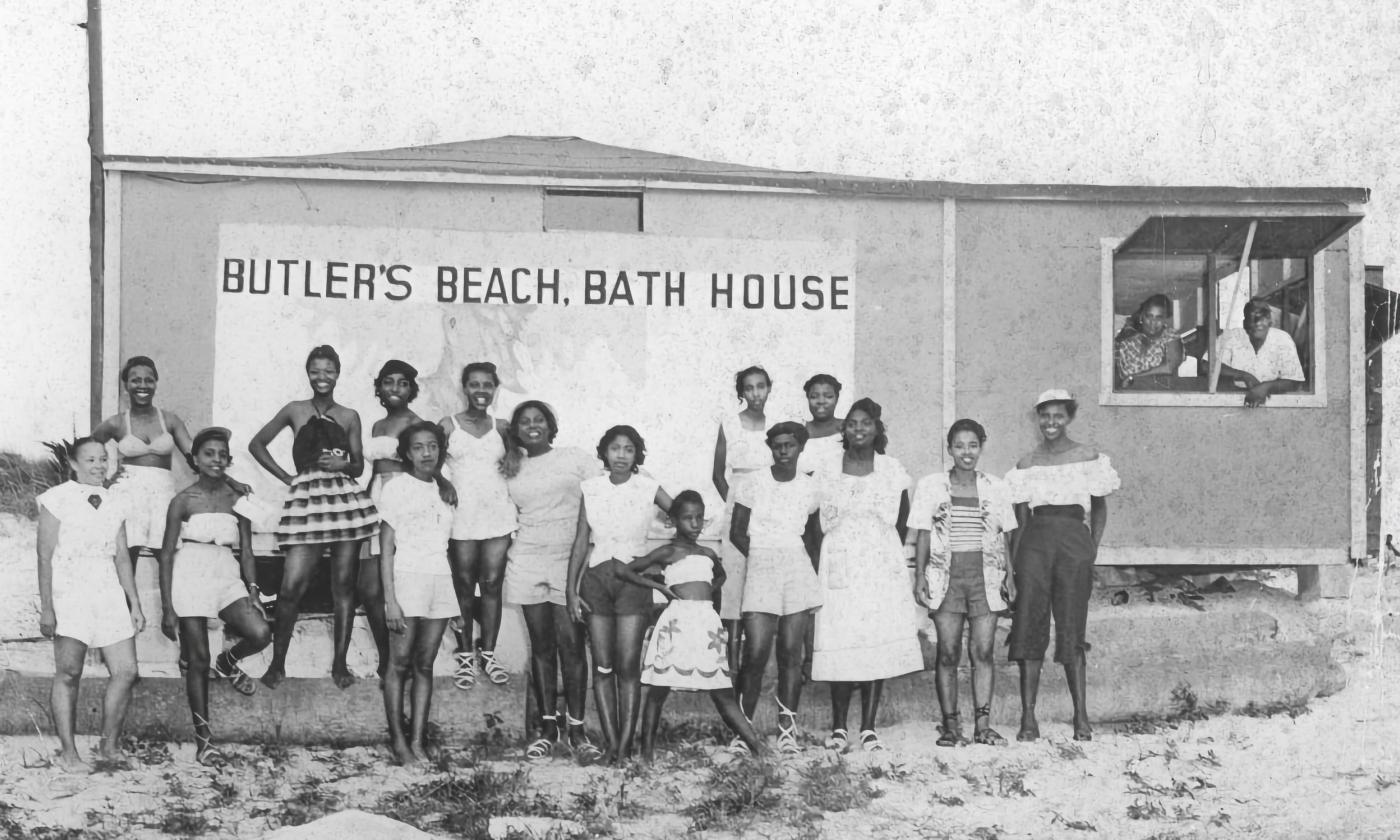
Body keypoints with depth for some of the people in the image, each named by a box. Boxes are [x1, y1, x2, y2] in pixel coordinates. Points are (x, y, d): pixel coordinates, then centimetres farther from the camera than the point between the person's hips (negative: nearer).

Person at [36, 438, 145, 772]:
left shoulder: (112, 505, 16)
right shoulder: (57, 499, 0)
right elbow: (45, 556, -3)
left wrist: (135, 603, 11)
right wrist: (46, 607, -9)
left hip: (110, 593, 5)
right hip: (70, 592, -5)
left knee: (126, 671, -1)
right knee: (68, 673, -7)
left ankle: (109, 746, 11)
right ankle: (68, 753, 0)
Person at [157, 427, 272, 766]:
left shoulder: (237, 500, 7)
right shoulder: (183, 500, -2)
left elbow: (246, 551, 9)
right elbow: (167, 554, -1)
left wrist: (253, 590, -5)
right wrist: (167, 607, -5)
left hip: (227, 579, 3)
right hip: (190, 578, -3)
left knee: (260, 633, -22)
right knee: (198, 662, 1)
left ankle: (227, 663, 13)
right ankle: (203, 738, 13)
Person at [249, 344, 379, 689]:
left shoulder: (349, 416, 11)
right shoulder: (295, 411, 8)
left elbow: (359, 467, 14)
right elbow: (256, 444, 14)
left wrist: (343, 464, -9)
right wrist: (286, 477, 6)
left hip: (345, 499, 2)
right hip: (306, 499, -2)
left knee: (344, 585, 3)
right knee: (291, 587, -8)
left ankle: (340, 663, 11)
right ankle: (277, 663, 6)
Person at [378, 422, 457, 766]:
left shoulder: (444, 489, 14)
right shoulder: (397, 488, -1)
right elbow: (386, 549, -4)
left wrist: (460, 597, 8)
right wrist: (391, 600, -12)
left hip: (441, 580, 4)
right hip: (407, 578, -4)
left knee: (425, 665, 4)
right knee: (400, 663, -3)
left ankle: (417, 741, 5)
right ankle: (398, 740, 2)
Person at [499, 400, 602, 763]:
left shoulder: (575, 459, 2)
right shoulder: (511, 469, 13)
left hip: (570, 559, -3)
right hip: (527, 562, 3)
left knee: (571, 644, -7)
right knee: (541, 646, 6)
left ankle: (576, 729, -3)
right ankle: (547, 726, 12)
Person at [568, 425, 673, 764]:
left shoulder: (648, 488, -1)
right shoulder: (591, 489, 5)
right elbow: (581, 541, 6)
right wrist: (571, 589, 3)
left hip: (633, 577, -2)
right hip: (596, 577, 2)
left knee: (628, 665, -7)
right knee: (602, 666, 0)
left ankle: (626, 743, -3)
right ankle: (611, 742, 4)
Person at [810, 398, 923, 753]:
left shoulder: (892, 471, 6)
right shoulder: (826, 472, 5)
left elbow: (901, 522, 15)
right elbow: (817, 523, 8)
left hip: (882, 569, 1)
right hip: (839, 569, 0)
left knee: (879, 645, -3)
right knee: (839, 645, -4)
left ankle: (868, 728, 2)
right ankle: (838, 728, 5)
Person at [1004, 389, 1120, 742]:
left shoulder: (1088, 457, 4)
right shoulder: (1026, 463, 10)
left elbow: (1099, 507, 11)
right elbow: (1021, 518, 11)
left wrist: (1093, 550, 1)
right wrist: (1013, 562, 2)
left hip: (1074, 541, -2)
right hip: (1035, 542, 2)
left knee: (1071, 631, -1)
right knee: (1029, 627, -3)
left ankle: (1081, 716, 7)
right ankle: (1028, 718, -1)